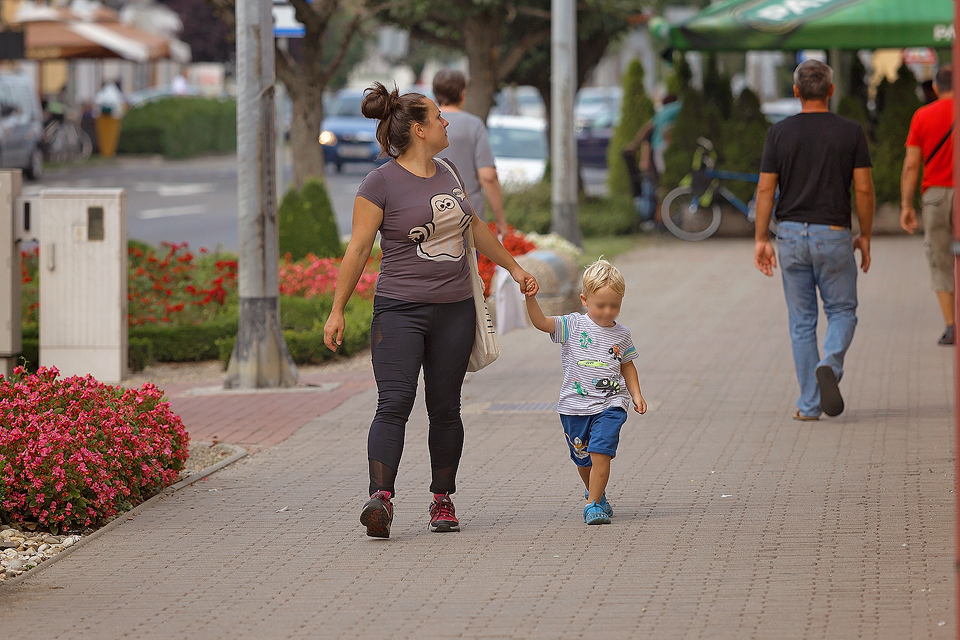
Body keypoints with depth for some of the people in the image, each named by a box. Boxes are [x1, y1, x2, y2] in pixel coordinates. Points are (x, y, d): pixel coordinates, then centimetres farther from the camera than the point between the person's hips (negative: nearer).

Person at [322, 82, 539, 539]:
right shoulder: (381, 183, -6)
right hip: (399, 309, -5)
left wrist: (513, 267, 30)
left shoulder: (447, 174, 13)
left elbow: (475, 227, 27)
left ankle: (443, 501, 15)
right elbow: (358, 248, -5)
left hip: (454, 310, 5)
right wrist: (337, 310, -7)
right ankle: (381, 497, -25)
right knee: (394, 404, -16)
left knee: (445, 409, 6)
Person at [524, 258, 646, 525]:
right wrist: (530, 297, -30)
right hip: (575, 405, 0)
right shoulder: (574, 326, -3)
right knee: (583, 459, 13)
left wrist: (636, 394, 8)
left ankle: (593, 503, -12)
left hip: (610, 405, 0)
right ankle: (596, 494, 39)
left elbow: (627, 366, 18)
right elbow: (540, 322, -14)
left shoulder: (621, 335, 5)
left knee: (600, 452, -17)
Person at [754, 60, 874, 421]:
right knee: (842, 311, 12)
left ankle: (810, 405, 7)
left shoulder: (779, 133, -2)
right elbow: (863, 188, -4)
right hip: (833, 235, -1)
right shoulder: (850, 132, -4)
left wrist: (761, 239, 3)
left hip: (791, 233, 1)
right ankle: (830, 365, -19)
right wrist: (865, 236, 7)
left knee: (802, 321, 9)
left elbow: (766, 188, -3)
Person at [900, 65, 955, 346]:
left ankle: (950, 325, -1)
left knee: (940, 262, 6)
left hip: (935, 193, 0)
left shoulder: (922, 116, 2)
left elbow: (911, 164, -1)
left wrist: (906, 205, 1)